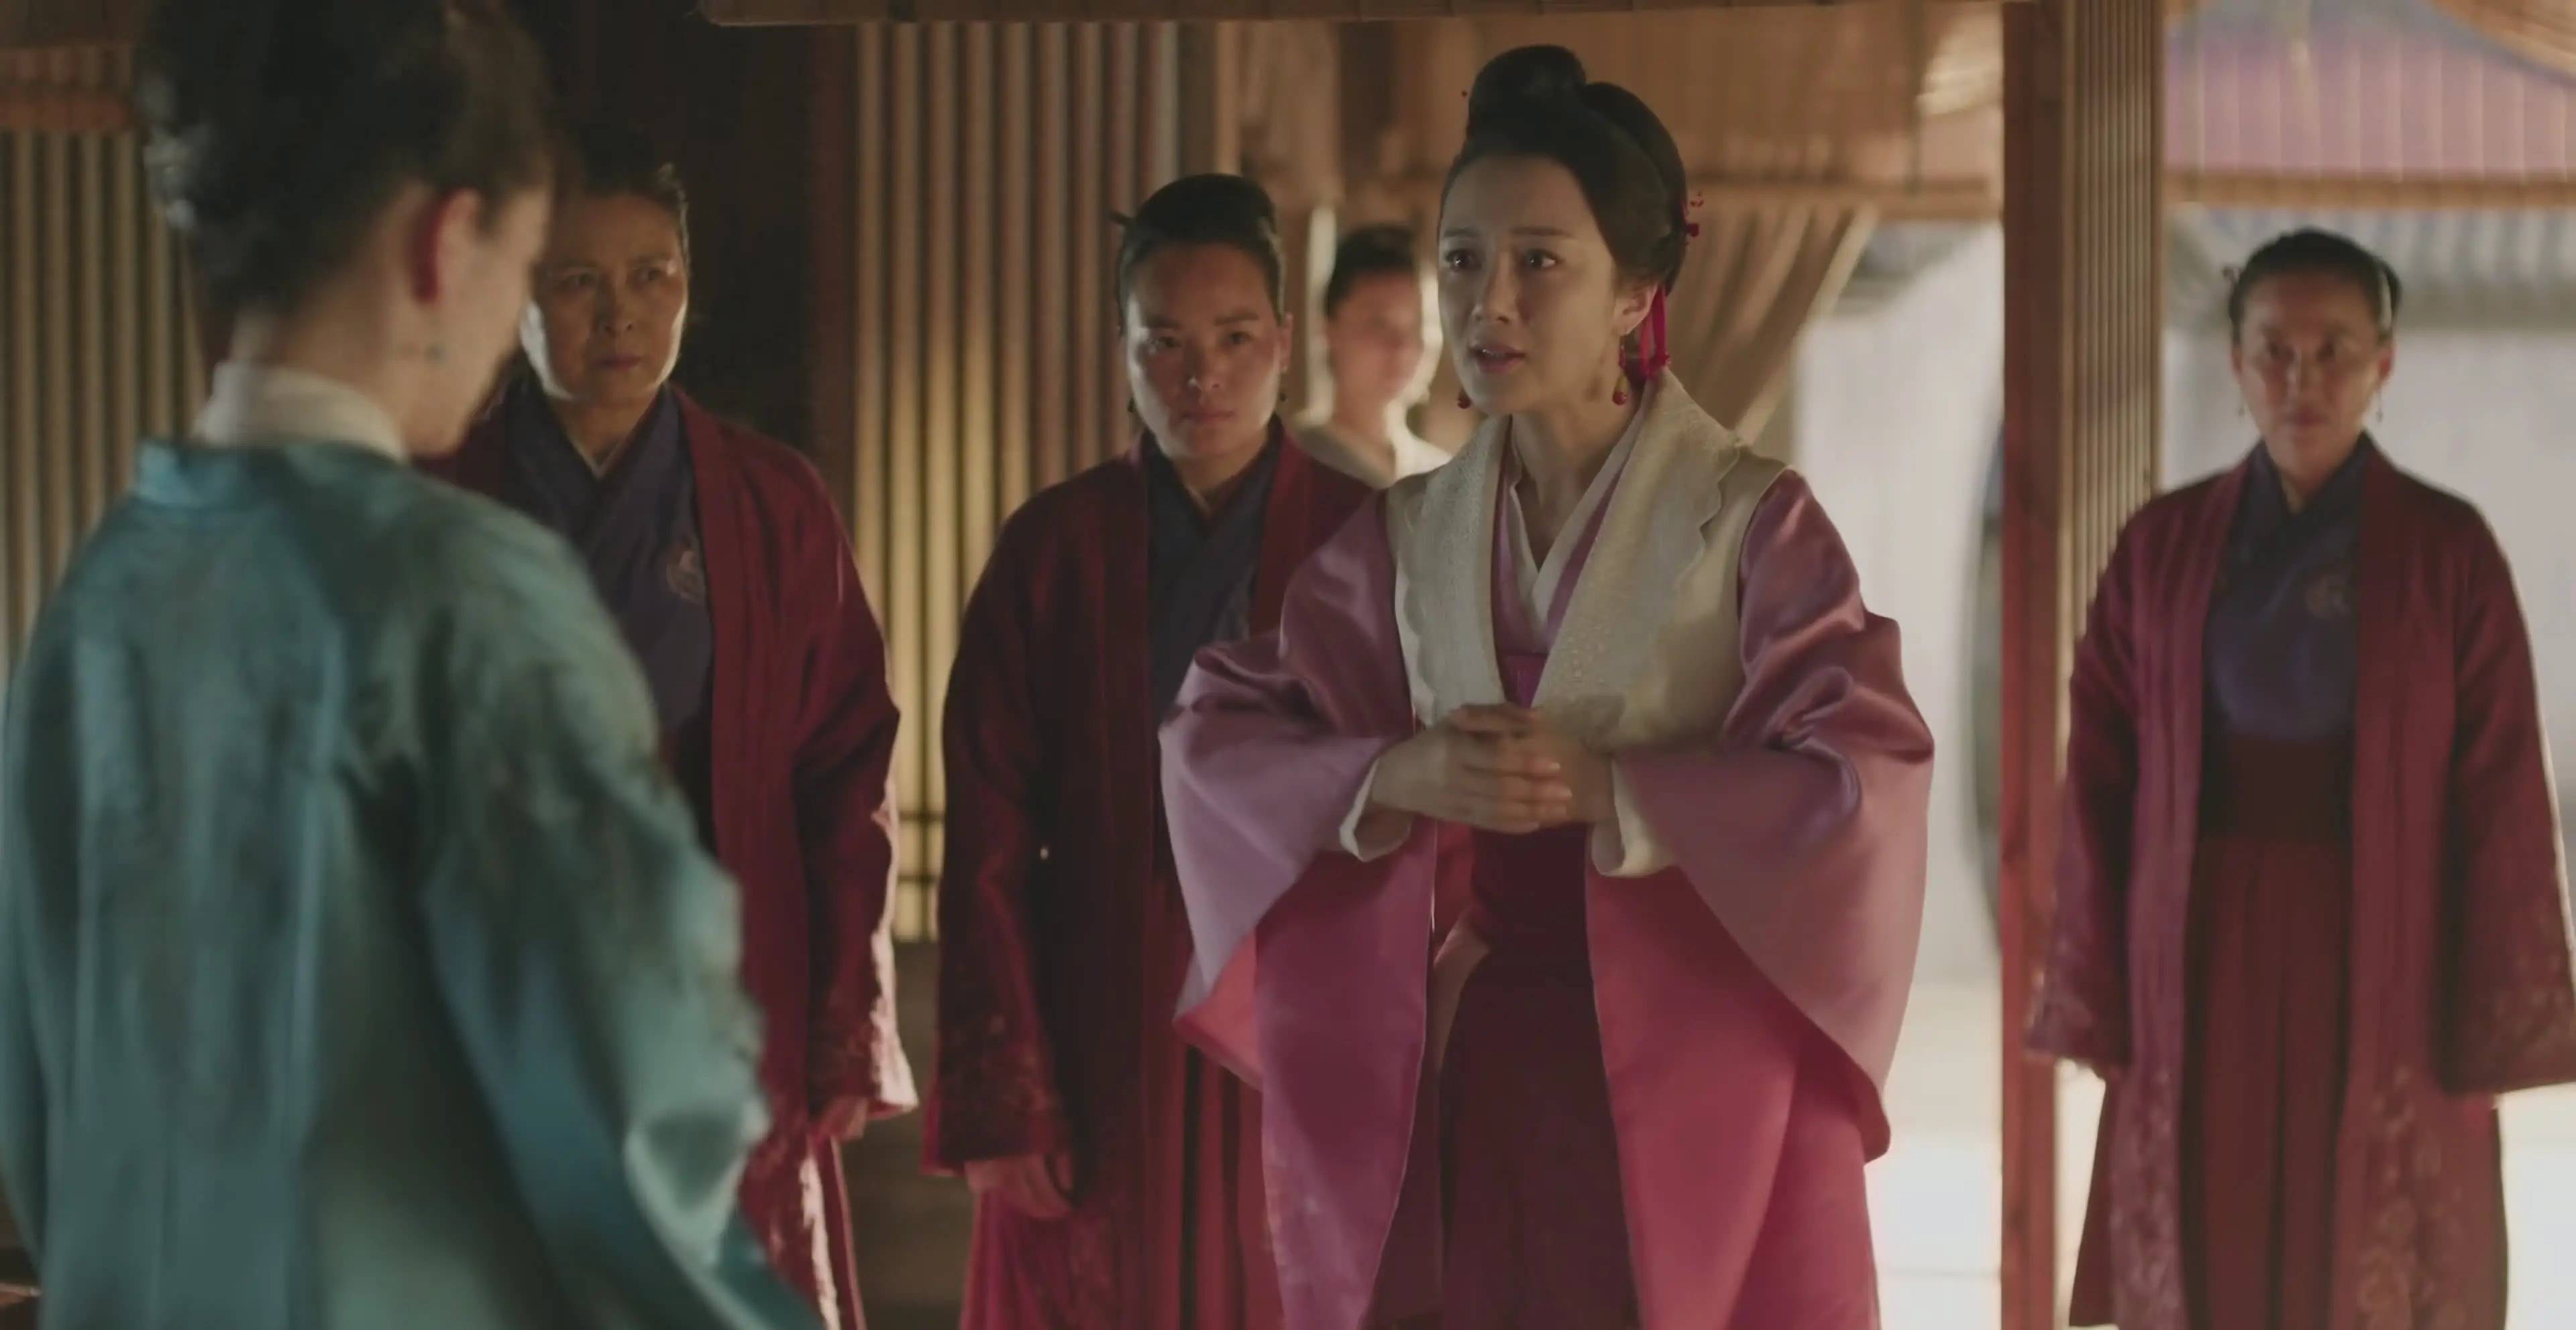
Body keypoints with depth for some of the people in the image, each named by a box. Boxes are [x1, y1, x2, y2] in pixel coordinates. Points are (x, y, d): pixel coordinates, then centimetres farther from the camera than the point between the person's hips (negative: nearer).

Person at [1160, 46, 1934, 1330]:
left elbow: (1869, 780, -16)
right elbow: (1208, 737, 3)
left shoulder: (1751, 519, -8)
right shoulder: (1404, 538, 4)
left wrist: (1606, 791, -22)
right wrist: (1397, 777, -15)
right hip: (1462, 1065, 3)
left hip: (1691, 1063, -3)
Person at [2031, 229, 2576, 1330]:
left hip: (2381, 962, -2)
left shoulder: (2448, 551, -2)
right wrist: (2099, 1002, -1)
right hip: (2200, 960, 2)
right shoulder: (2162, 548, 3)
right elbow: (2102, 781, 3)